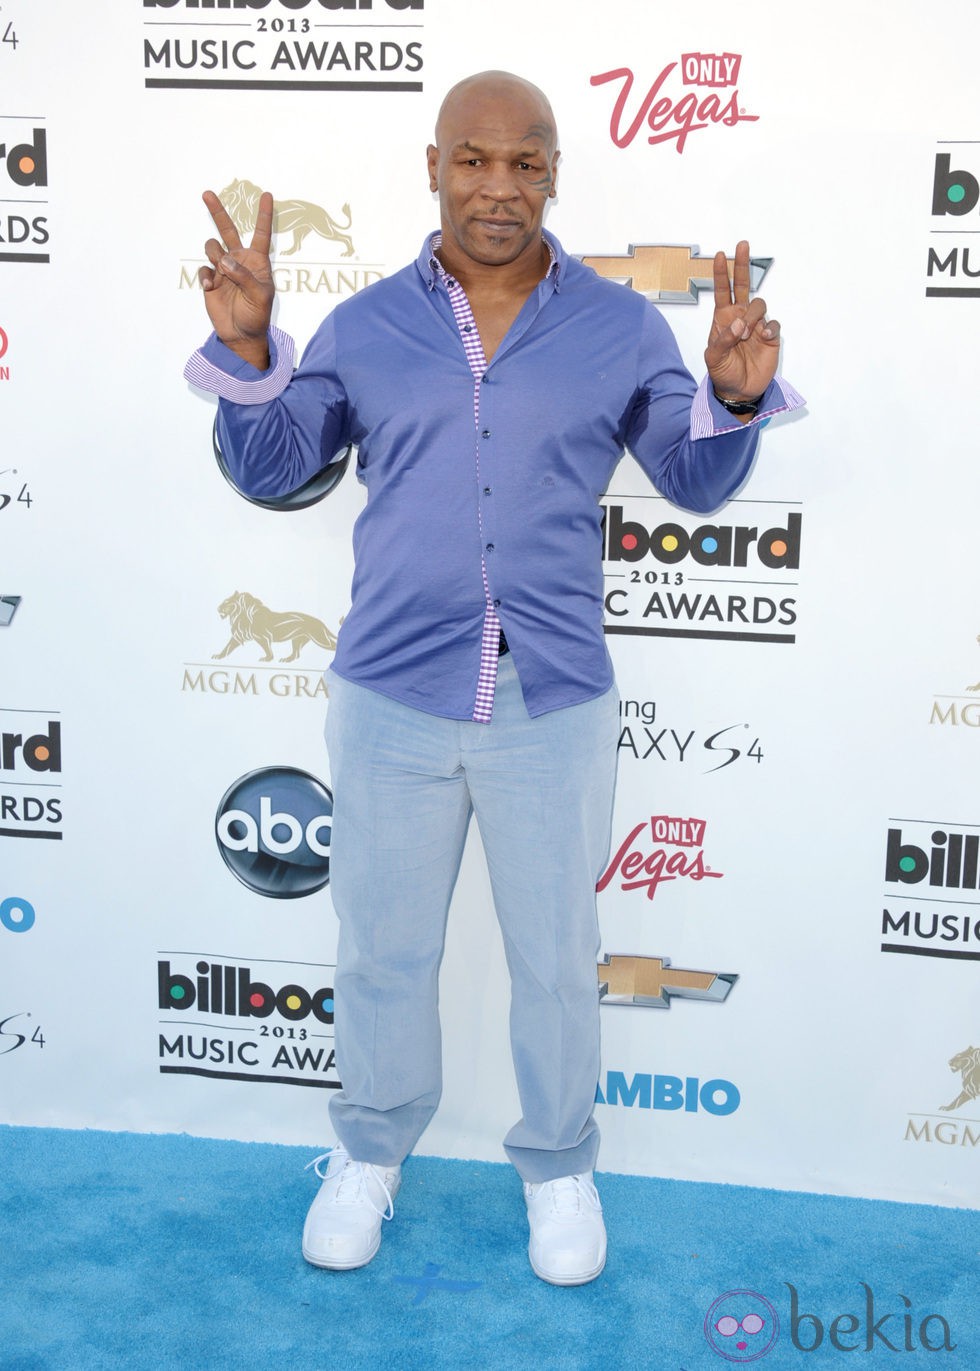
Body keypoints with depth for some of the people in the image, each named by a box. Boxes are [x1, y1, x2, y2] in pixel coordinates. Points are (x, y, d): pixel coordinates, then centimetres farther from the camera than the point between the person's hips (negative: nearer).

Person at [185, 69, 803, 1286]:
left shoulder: (621, 329, 1)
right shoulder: (365, 327, 2)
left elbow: (696, 481, 5)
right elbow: (268, 468, 5)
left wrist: (737, 397, -15)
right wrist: (246, 348, -11)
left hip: (554, 707, 0)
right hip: (391, 702, 1)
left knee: (556, 959, 13)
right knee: (382, 951, 16)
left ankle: (557, 1165, 38)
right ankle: (372, 1149, 41)